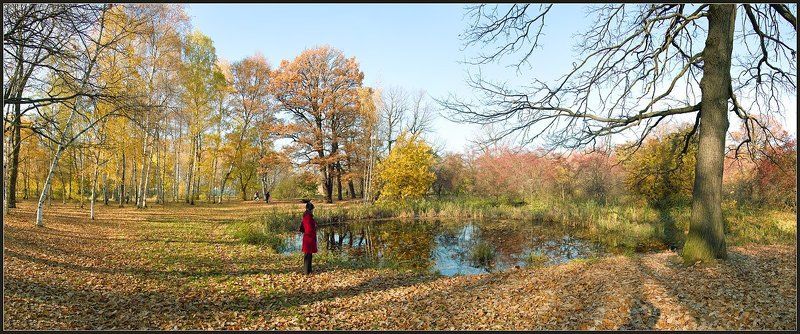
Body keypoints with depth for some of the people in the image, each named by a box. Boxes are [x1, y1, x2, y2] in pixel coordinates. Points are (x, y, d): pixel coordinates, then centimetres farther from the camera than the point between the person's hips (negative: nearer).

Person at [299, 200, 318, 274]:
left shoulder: (305, 216, 10)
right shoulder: (308, 217, -20)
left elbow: (301, 228, 16)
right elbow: (310, 229, -23)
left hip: (306, 237, 10)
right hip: (310, 238, -10)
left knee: (307, 255, 17)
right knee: (308, 255, -2)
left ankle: (308, 270, 27)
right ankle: (307, 272, 5)